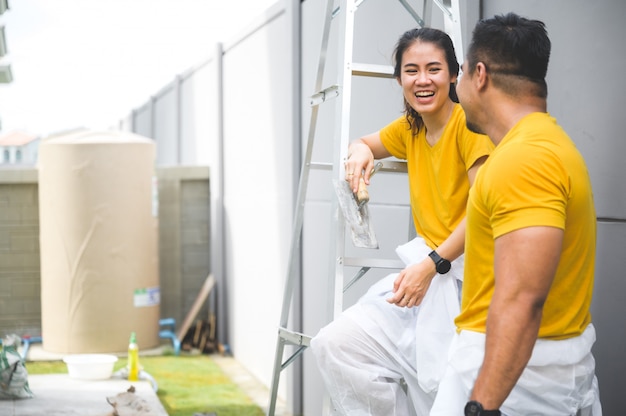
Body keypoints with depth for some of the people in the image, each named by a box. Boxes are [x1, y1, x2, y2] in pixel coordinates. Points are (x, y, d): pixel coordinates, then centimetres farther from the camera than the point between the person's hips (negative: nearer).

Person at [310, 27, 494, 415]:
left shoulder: (468, 122, -11)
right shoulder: (409, 129, 11)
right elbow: (365, 143, 30)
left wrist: (431, 265, -25)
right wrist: (359, 151, 5)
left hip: (462, 277, -7)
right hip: (425, 267, 7)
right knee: (335, 344, -5)